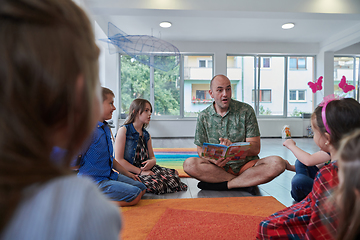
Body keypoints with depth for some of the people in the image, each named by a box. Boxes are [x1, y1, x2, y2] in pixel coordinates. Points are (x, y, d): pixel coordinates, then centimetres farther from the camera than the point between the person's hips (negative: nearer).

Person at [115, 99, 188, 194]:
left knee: (173, 177, -19)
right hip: (131, 172, -5)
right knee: (156, 185, -30)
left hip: (145, 168, 5)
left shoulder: (146, 135, 16)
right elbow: (119, 160, -11)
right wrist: (140, 171, -15)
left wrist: (152, 162, -7)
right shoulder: (124, 130, -5)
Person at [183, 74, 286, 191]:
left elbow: (255, 149, -4)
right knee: (189, 164, -28)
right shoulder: (203, 117, 4)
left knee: (278, 163, -26)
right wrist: (214, 159, -21)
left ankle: (224, 185, -22)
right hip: (218, 167, 0)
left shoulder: (246, 110, 0)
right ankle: (246, 182, -19)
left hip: (246, 165, 0)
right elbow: (201, 150, 3)